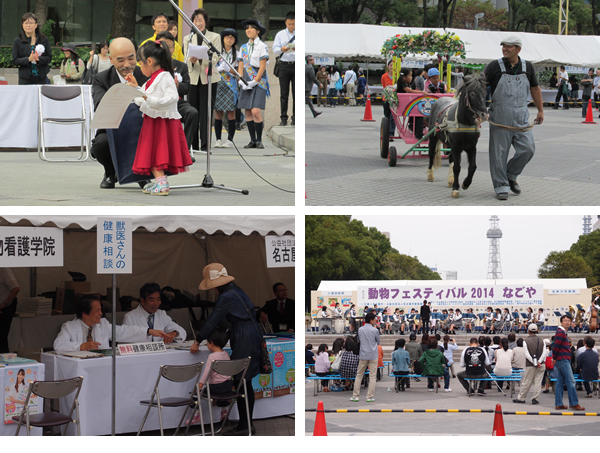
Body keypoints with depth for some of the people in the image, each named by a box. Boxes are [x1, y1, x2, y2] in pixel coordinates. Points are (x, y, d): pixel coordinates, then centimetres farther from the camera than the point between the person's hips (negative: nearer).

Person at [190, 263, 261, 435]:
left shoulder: (226, 297, -16)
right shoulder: (236, 291, 13)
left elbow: (212, 321, -12)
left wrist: (197, 341, -3)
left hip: (244, 341, -10)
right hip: (252, 336, 10)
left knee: (241, 384, -6)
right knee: (244, 383, 13)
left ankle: (245, 426, -4)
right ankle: (247, 424, 16)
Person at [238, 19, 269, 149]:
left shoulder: (262, 46, -1)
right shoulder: (243, 48, 14)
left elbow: (262, 67, -6)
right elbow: (241, 66, 13)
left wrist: (254, 82, -13)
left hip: (259, 81, -5)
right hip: (246, 82, 5)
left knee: (256, 111, -16)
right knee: (248, 112, 1)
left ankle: (259, 140, -6)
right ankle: (253, 140, 7)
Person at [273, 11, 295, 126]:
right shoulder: (280, 35, 10)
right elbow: (275, 50, 4)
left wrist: (298, 49, -22)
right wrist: (282, 49, -18)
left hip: (297, 65, -1)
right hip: (284, 65, 1)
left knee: (296, 93, -1)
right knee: (284, 93, 1)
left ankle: (295, 118, 4)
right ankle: (283, 118, 3)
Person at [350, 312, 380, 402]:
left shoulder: (360, 330, 2)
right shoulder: (375, 330, -8)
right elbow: (378, 342, 5)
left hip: (363, 355, 3)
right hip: (373, 356, -3)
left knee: (359, 375, 10)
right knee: (372, 376, 2)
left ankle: (355, 396, 9)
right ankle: (370, 397, -1)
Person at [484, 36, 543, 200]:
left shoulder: (527, 67, 8)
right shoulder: (494, 67, -2)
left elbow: (535, 88, 20)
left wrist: (540, 110, 23)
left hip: (521, 117, 3)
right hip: (499, 118, -3)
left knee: (527, 149, -5)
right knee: (499, 153, -1)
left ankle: (511, 176, 18)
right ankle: (501, 186, 9)